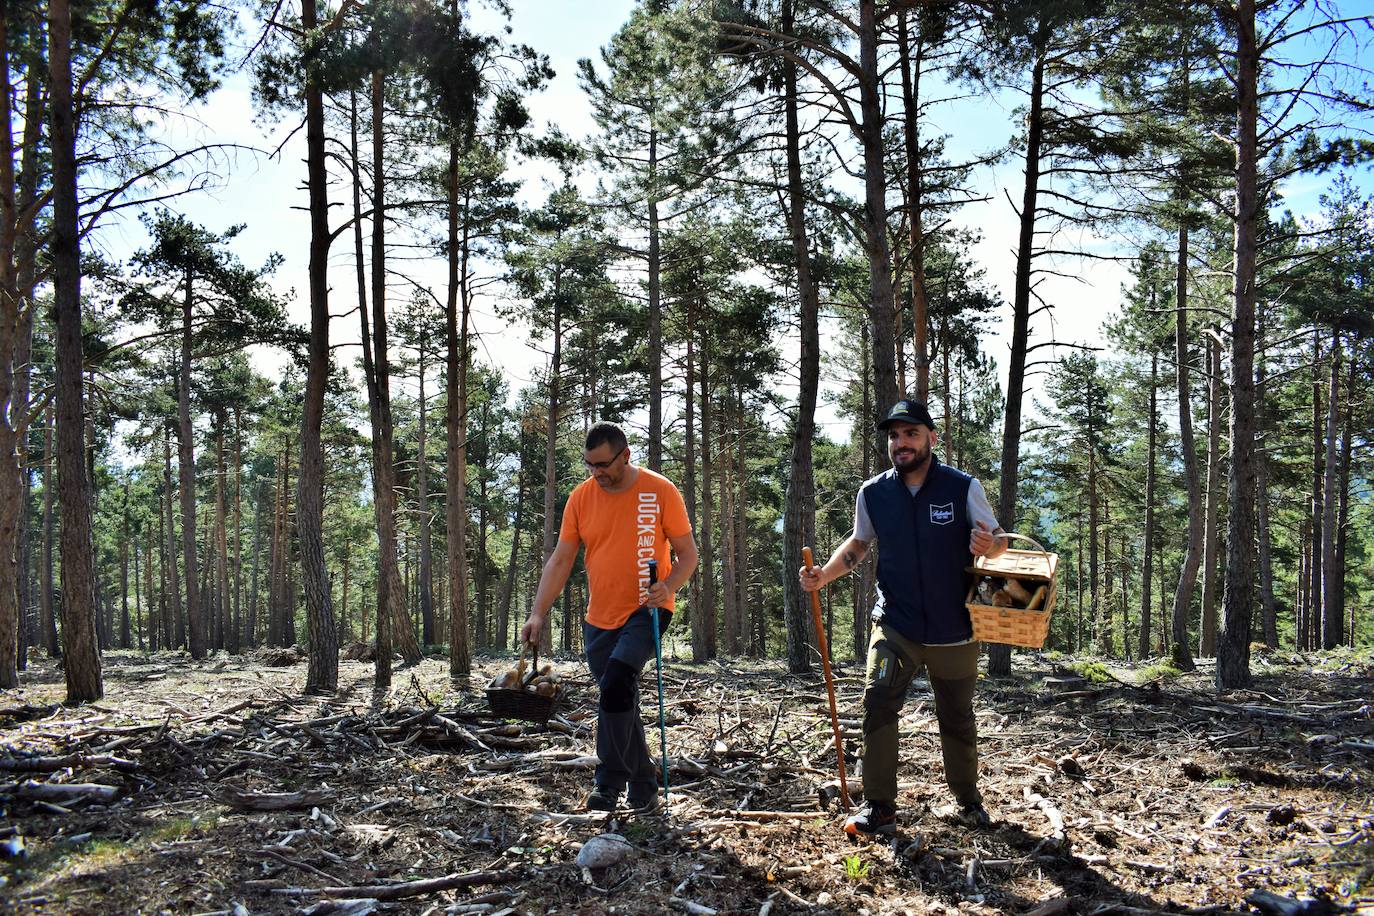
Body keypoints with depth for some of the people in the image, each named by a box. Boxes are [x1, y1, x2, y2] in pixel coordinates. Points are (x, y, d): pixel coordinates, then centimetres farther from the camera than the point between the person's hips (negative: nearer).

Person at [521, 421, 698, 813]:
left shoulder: (660, 492, -9)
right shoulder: (581, 497, 2)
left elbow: (688, 554, -4)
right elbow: (559, 561, 4)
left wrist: (667, 587, -23)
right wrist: (538, 614, -5)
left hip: (646, 611, -5)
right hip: (600, 620, 5)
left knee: (615, 684, -25)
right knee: (620, 704, 11)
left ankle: (610, 782, -14)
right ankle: (644, 788, 27)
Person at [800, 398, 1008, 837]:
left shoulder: (963, 487, -9)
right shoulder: (873, 493, -3)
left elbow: (999, 539, -3)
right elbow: (859, 543, 12)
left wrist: (989, 544, -28)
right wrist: (823, 575, -4)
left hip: (954, 630, 0)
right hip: (895, 625, 1)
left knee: (957, 719, 13)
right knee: (878, 702, -16)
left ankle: (967, 801, 35)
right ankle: (878, 808, -7)